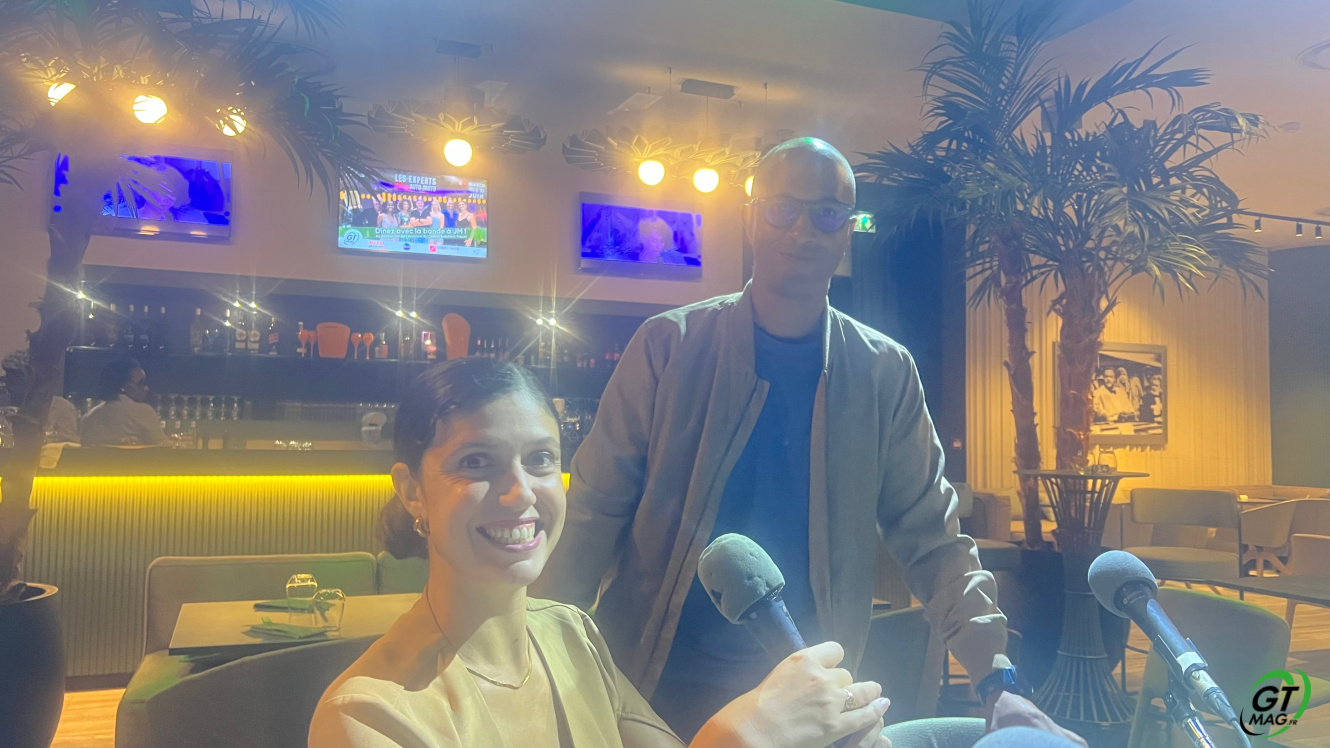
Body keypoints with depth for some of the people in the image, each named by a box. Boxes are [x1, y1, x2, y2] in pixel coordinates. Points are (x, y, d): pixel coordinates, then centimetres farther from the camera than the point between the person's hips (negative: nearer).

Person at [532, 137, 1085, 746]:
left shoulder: (884, 374, -2)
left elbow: (930, 536, -1)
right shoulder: (669, 346, -7)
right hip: (658, 681, -1)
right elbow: (594, 510, -9)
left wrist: (998, 680, -11)